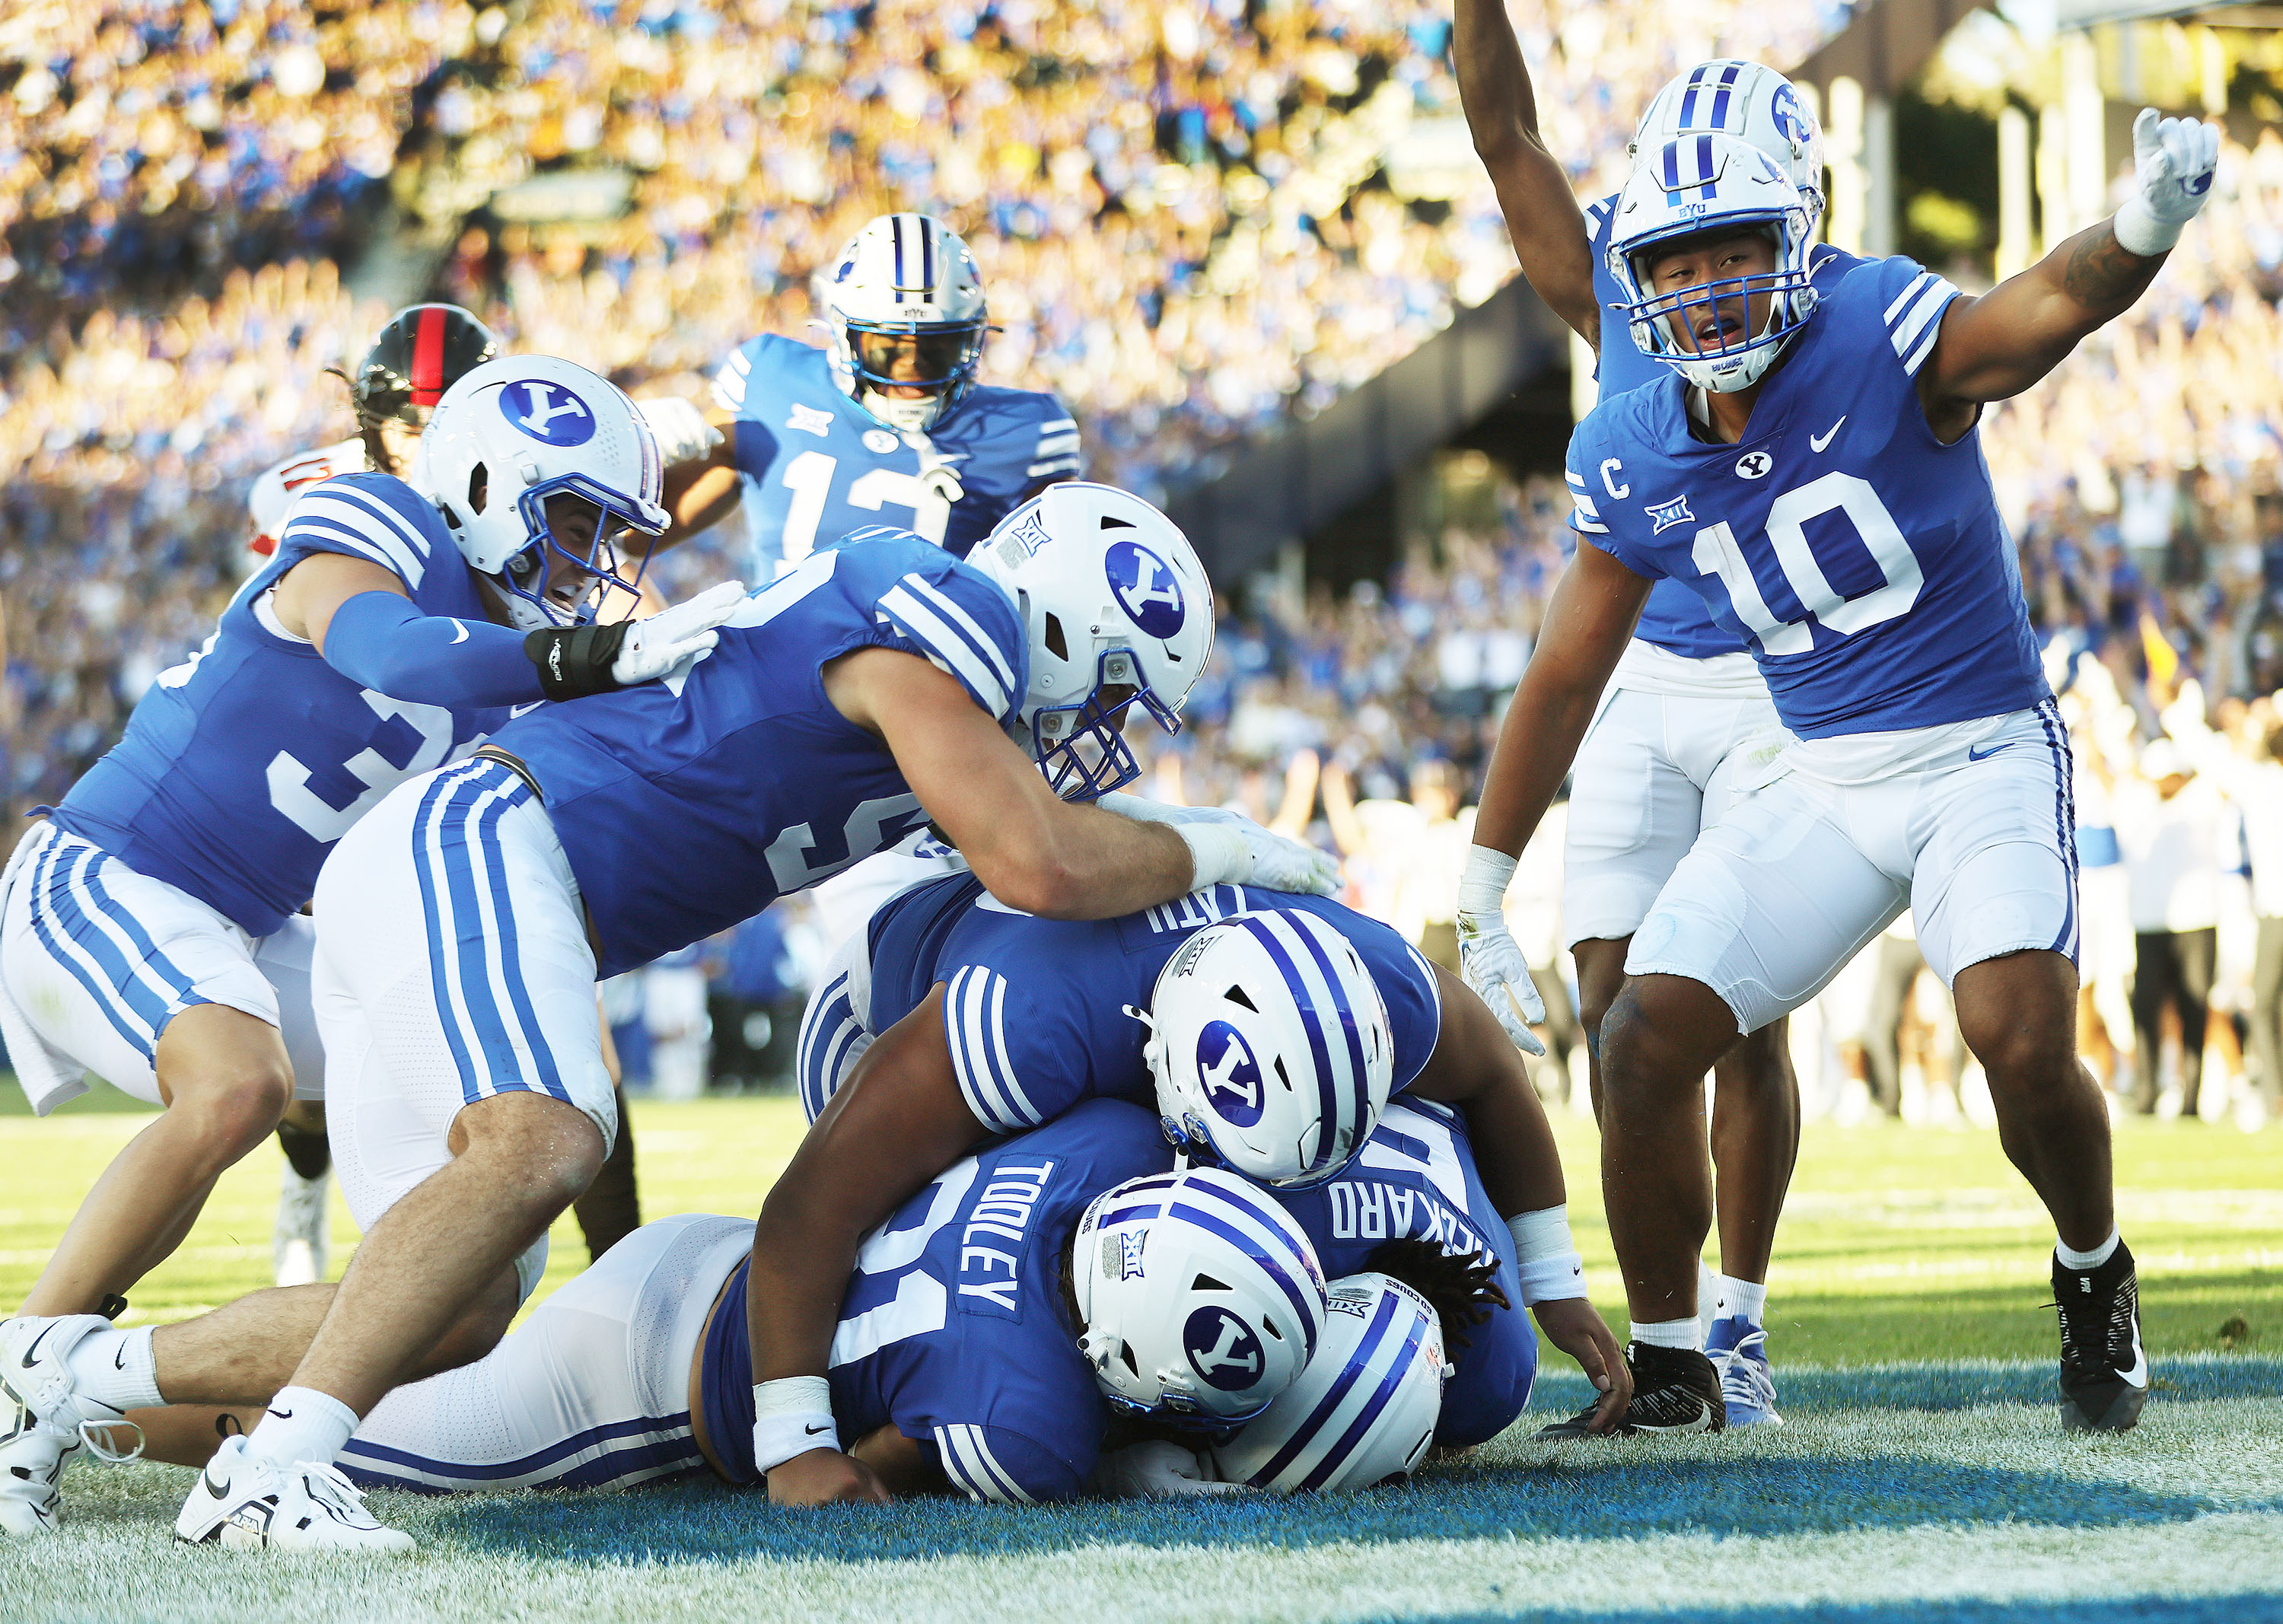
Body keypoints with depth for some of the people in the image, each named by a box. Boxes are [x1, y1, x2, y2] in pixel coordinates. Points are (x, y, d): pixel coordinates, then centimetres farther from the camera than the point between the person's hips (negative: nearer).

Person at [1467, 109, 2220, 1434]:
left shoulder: (1879, 343, -16)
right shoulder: (1633, 460, -1)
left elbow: (2047, 311, -37)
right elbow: (1564, 683, 9)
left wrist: (2145, 226, -60)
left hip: (1986, 751, -5)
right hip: (1825, 782, 5)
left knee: (2025, 1040, -26)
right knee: (1646, 1039, -9)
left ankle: (2095, 1280, 6)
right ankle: (1670, 1373, 9)